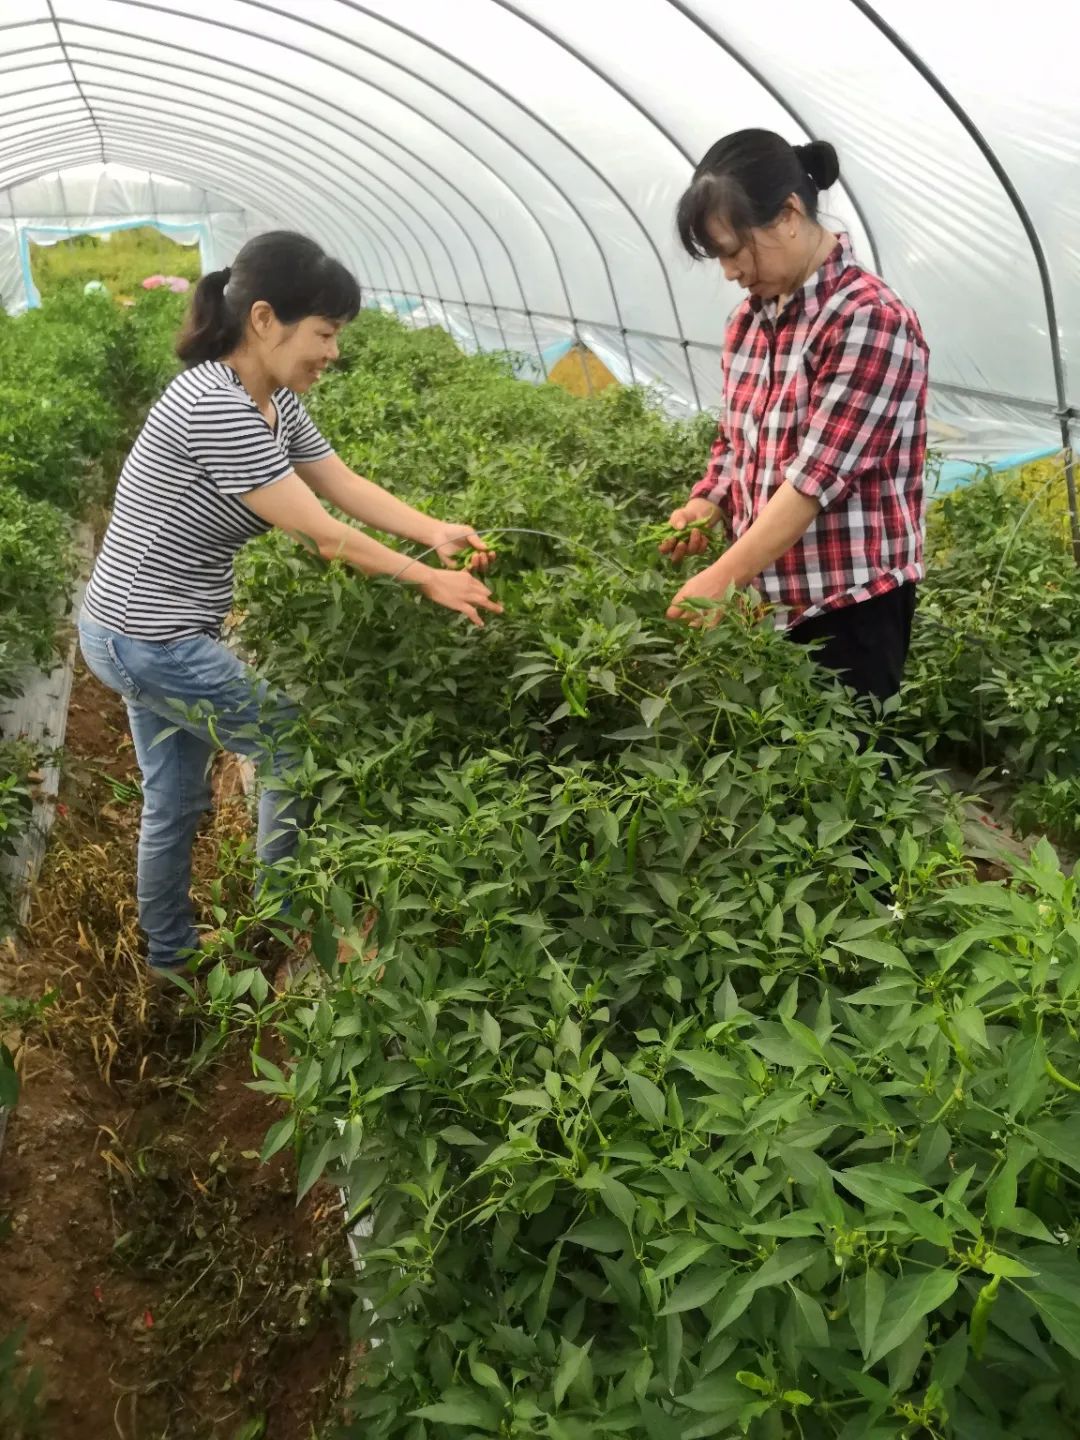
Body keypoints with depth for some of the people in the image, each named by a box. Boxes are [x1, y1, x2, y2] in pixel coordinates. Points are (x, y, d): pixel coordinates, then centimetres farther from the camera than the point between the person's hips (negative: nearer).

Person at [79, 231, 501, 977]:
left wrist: (434, 532, -12)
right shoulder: (216, 409, -28)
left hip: (141, 635, 9)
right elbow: (323, 535, -24)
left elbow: (347, 485, 4)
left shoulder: (273, 400, 2)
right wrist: (430, 580, -15)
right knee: (295, 750, 7)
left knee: (176, 798, 20)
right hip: (155, 643, -9)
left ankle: (170, 955, 39)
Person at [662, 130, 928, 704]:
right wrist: (707, 504, -1)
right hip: (765, 598, 7)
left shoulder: (869, 319, -16)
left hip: (848, 603, -7)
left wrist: (720, 579, -21)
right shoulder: (750, 317, 10)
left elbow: (819, 475, -21)